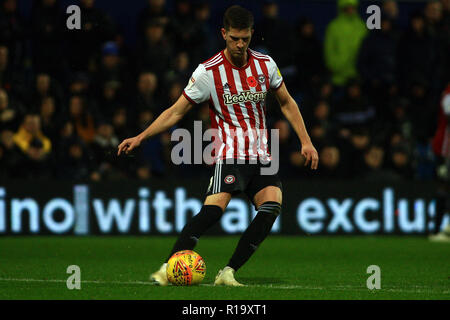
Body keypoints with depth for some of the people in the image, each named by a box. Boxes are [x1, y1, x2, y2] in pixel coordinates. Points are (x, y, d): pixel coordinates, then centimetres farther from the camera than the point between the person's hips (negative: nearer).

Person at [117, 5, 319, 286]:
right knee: (214, 208, -27)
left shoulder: (265, 64, 6)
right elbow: (176, 112, 1)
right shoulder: (208, 72, -5)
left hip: (262, 156, 4)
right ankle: (169, 268, -28)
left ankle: (228, 273, -18)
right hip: (230, 155, -4)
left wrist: (306, 141, 12)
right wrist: (140, 138, -8)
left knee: (271, 206, -22)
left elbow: (287, 103, 19)